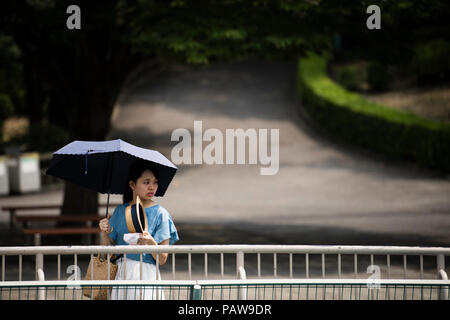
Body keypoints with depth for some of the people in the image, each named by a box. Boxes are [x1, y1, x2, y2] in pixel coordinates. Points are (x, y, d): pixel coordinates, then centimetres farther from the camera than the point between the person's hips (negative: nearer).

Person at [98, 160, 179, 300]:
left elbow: (162, 259, -6)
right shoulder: (120, 211, 8)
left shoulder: (160, 213, -3)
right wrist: (106, 234, -8)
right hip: (120, 275, 3)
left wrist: (151, 242, -24)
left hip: (146, 274, -3)